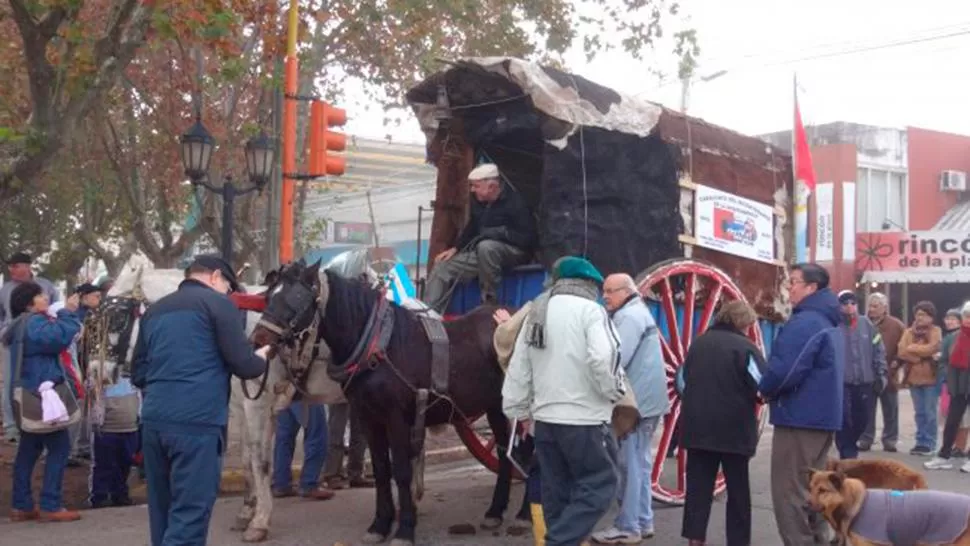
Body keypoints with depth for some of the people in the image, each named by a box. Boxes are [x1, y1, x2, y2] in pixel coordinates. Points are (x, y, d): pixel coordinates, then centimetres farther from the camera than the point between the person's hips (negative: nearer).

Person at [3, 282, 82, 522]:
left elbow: (50, 339, 19)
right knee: (59, 446, -6)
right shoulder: (34, 323, -16)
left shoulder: (21, 325, 17)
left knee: (29, 448, 13)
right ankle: (50, 506, -6)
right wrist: (68, 312, -18)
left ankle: (22, 505, 15)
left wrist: (68, 313, 11)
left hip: (28, 395, 10)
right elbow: (60, 337, -31)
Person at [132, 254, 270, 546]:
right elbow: (244, 366, -4)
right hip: (197, 422, -7)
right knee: (188, 516, -6)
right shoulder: (218, 303, -1)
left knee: (164, 513, 15)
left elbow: (138, 373, 22)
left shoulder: (155, 309, 19)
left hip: (154, 420, 7)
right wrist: (261, 358, 16)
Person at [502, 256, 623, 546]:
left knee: (556, 490, 14)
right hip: (583, 418, -7)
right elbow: (603, 358, -22)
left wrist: (518, 409, 20)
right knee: (599, 484, 1)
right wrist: (613, 391, -6)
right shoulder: (590, 310, -9)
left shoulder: (536, 313, 13)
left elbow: (518, 368, 15)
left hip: (545, 418, 7)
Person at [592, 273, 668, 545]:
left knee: (630, 463, -6)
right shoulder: (636, 313, 20)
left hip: (637, 400, -11)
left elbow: (617, 359, -23)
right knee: (639, 462, 15)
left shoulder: (629, 316, -14)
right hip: (643, 398, 11)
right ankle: (642, 522, 21)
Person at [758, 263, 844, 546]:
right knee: (812, 487, 18)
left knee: (790, 491, -3)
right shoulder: (829, 321, 15)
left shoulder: (804, 323, -19)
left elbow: (785, 370, -26)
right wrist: (772, 389, 13)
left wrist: (765, 390, -6)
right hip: (824, 416, 10)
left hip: (800, 417, -10)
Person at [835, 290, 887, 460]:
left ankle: (848, 449, 32)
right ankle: (848, 454, 3)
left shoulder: (867, 325, 6)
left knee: (862, 420, 10)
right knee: (844, 419, -7)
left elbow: (879, 350, 11)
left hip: (865, 382, 4)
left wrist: (881, 374, 6)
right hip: (841, 381, -4)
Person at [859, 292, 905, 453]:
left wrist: (897, 362, -11)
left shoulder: (896, 326, -2)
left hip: (888, 376, -1)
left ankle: (890, 441, 17)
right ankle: (865, 440, 14)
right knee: (866, 411, 6)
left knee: (890, 411, 8)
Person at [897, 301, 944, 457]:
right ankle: (921, 442, 15)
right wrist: (921, 357, -14)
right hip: (914, 376, 4)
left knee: (930, 413, -1)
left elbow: (931, 349, -17)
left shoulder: (935, 331, -1)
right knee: (920, 413, 10)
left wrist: (911, 348, -6)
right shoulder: (909, 332, 9)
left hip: (931, 376, -4)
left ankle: (929, 444, 5)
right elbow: (901, 352, -5)